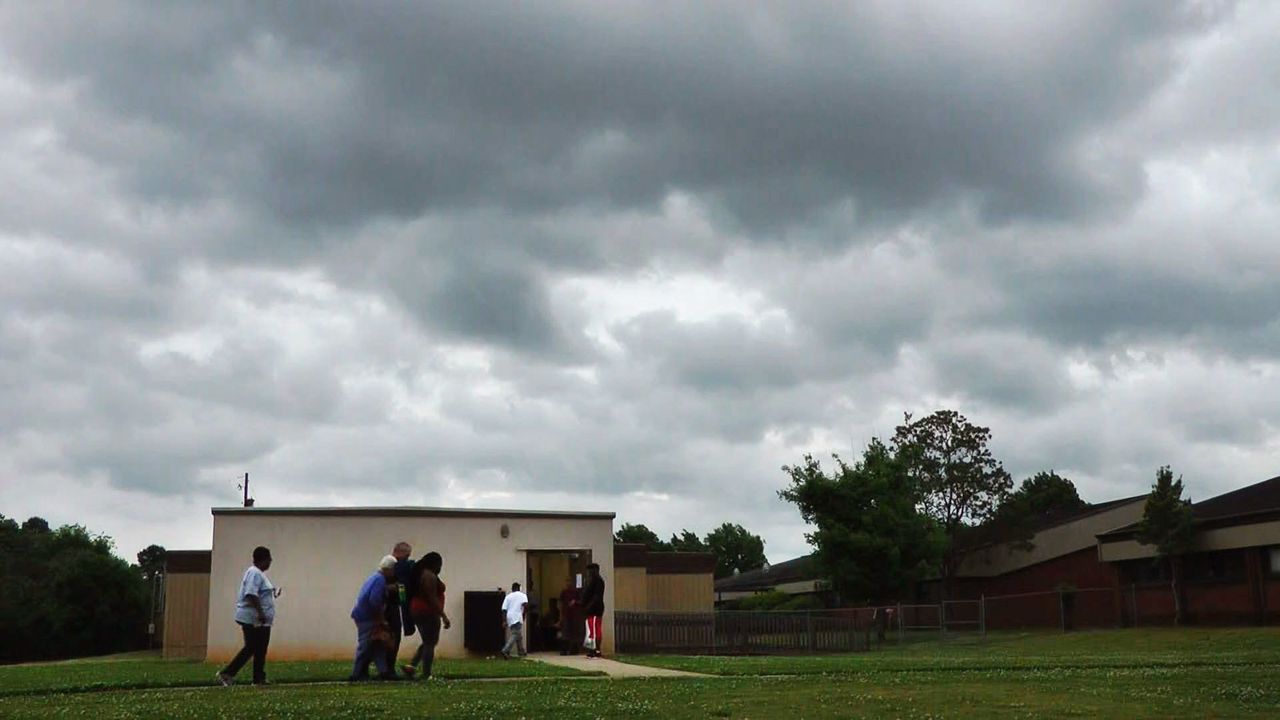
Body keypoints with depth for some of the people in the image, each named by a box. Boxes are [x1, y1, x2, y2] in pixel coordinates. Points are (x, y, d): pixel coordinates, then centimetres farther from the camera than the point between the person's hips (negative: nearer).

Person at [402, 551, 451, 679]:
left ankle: (411, 666, 8)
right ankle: (426, 674, -2)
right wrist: (444, 616, -20)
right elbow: (432, 598, -21)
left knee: (427, 643, 18)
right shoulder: (430, 576, -16)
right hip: (428, 612, -10)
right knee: (430, 644, -3)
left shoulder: (420, 573, 14)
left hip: (417, 611, 10)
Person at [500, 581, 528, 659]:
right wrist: (524, 614, 1)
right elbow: (526, 605, -13)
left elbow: (504, 609, 7)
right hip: (517, 618, -6)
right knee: (515, 635, -11)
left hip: (509, 618, 6)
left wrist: (504, 621, 6)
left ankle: (521, 652, 24)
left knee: (519, 636, 18)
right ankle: (506, 651, -26)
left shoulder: (508, 596, 16)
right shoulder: (522, 595, 5)